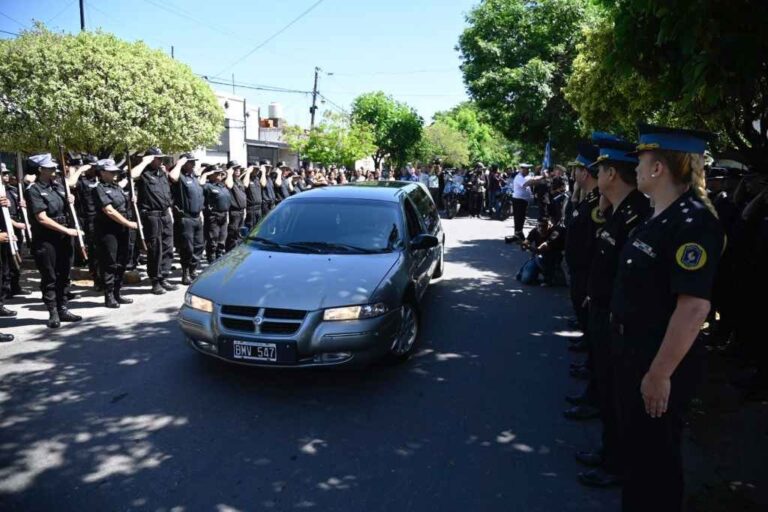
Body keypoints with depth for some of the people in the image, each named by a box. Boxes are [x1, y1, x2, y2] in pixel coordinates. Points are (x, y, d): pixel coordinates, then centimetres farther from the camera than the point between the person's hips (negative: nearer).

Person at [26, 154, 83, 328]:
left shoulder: (58, 186, 10)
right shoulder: (34, 190, -9)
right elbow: (42, 218, -16)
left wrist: (70, 202, -1)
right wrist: (67, 230, -17)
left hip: (64, 238, 6)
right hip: (45, 240, -6)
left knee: (64, 275, 11)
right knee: (49, 277, 2)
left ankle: (62, 309, 21)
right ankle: (53, 313, 10)